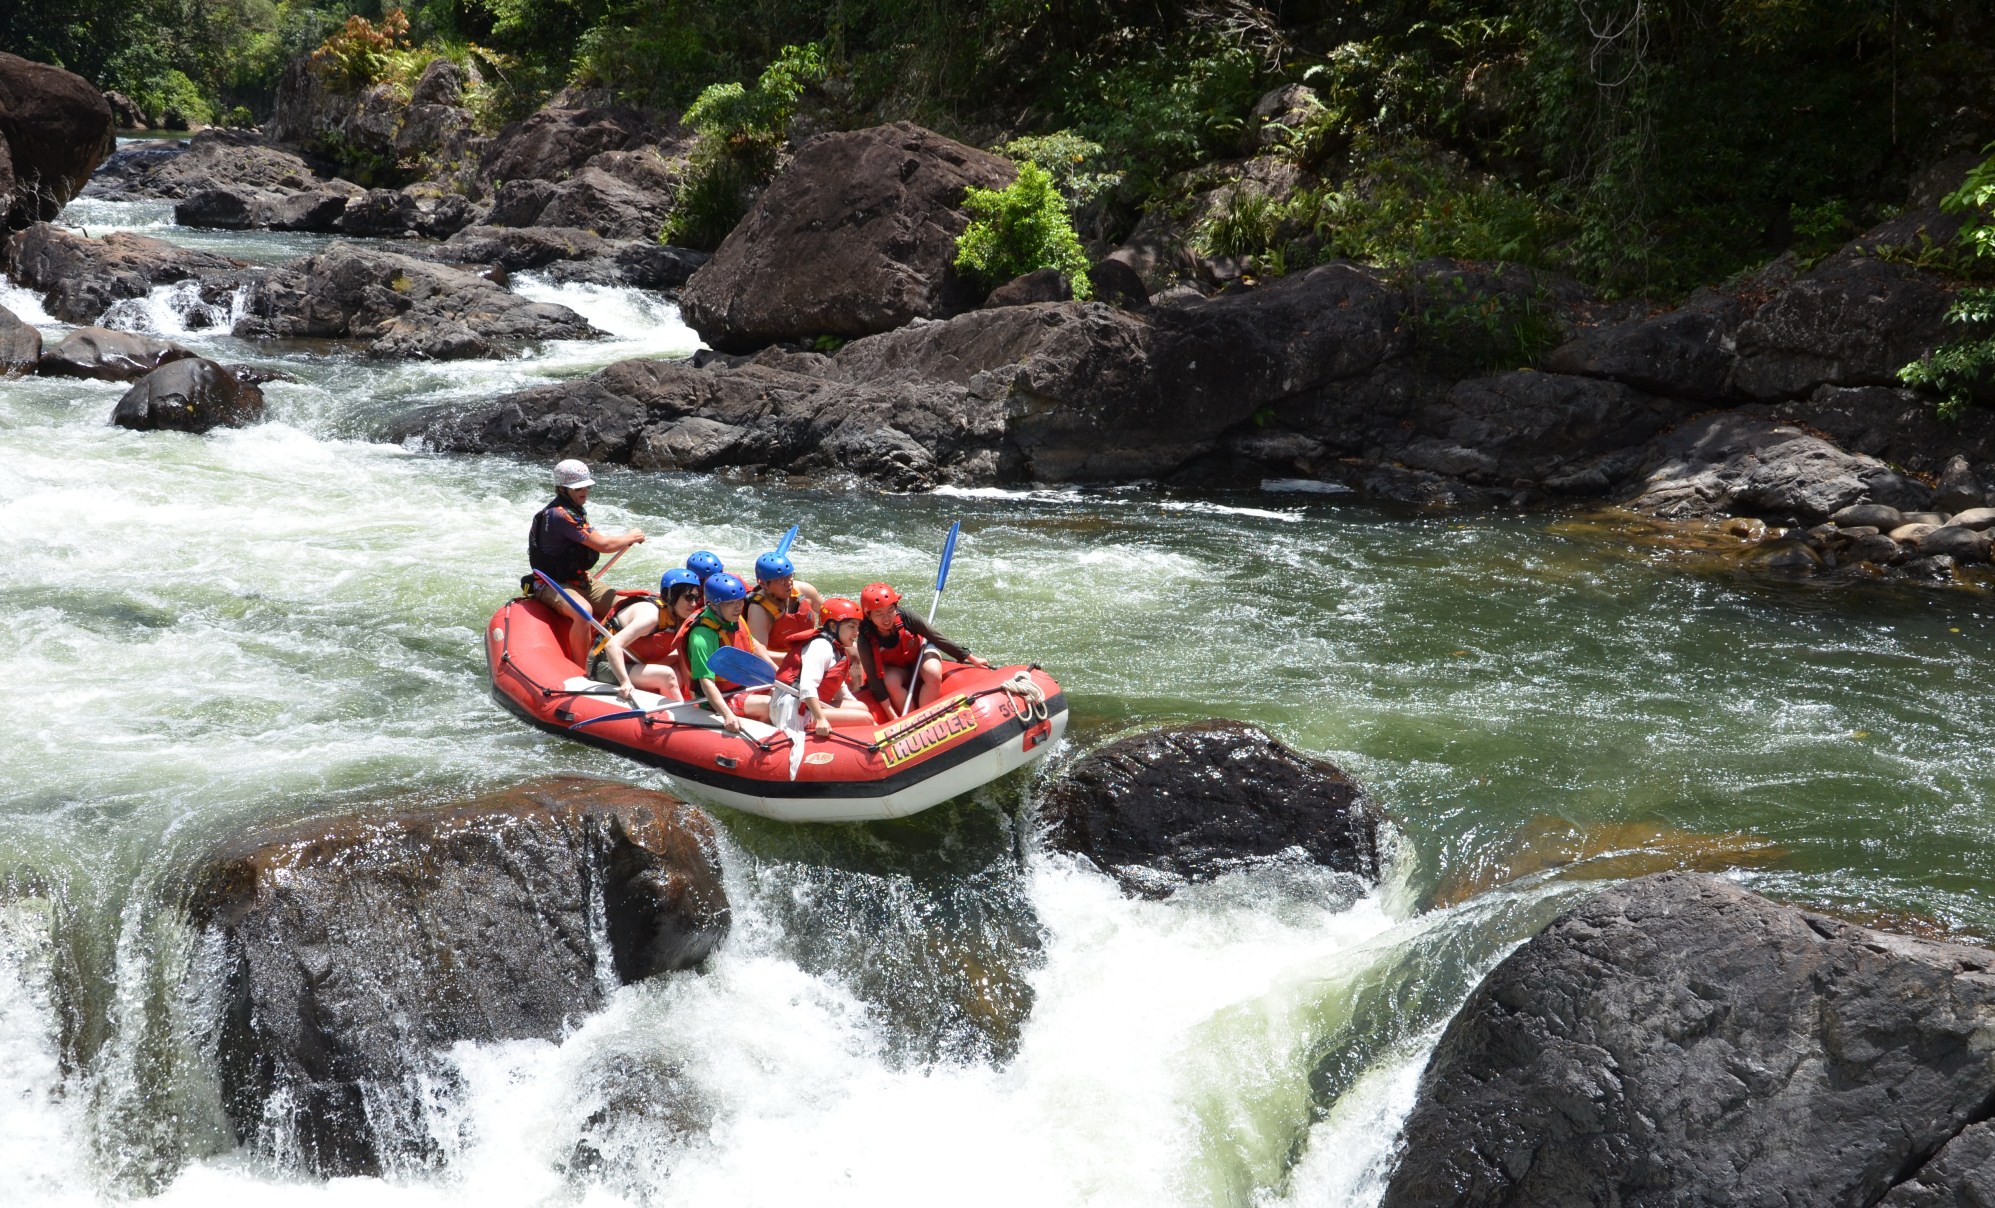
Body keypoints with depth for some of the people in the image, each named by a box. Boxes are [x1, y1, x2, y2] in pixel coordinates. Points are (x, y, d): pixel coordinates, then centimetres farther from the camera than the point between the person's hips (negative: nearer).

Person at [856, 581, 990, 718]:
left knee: (933, 675, -30)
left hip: (919, 653, 1)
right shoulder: (866, 641, -30)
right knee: (891, 682, -33)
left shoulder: (904, 617, -28)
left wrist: (972, 659, -11)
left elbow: (937, 638, -17)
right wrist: (894, 718, -32)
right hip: (894, 668, -1)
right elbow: (875, 681, -27)